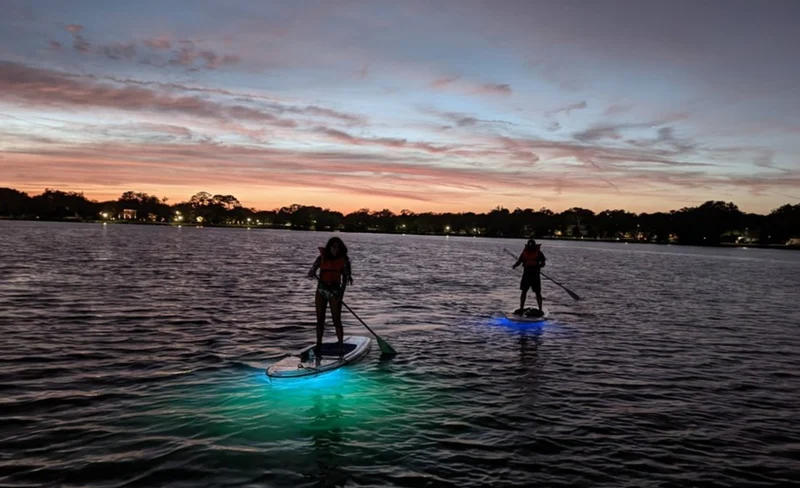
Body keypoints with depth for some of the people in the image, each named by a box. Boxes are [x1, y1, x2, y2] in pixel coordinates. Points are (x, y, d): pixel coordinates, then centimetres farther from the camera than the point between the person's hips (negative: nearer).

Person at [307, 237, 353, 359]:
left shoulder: (343, 260, -2)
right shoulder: (322, 257, -1)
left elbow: (345, 277, -3)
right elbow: (311, 272, -3)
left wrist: (341, 293, -15)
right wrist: (312, 273, -28)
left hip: (335, 291, -2)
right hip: (321, 290, 2)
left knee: (336, 320, -5)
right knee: (320, 320, 5)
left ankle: (341, 346, 1)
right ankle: (318, 346, 10)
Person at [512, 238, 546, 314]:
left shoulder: (539, 253, -3)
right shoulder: (524, 252, 4)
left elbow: (543, 263, -7)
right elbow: (519, 261, 2)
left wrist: (538, 266, -28)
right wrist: (514, 265, -19)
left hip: (535, 276, -2)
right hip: (526, 275, 2)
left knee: (538, 293, 1)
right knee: (524, 292, 5)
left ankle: (540, 310, 9)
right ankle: (521, 309, 12)